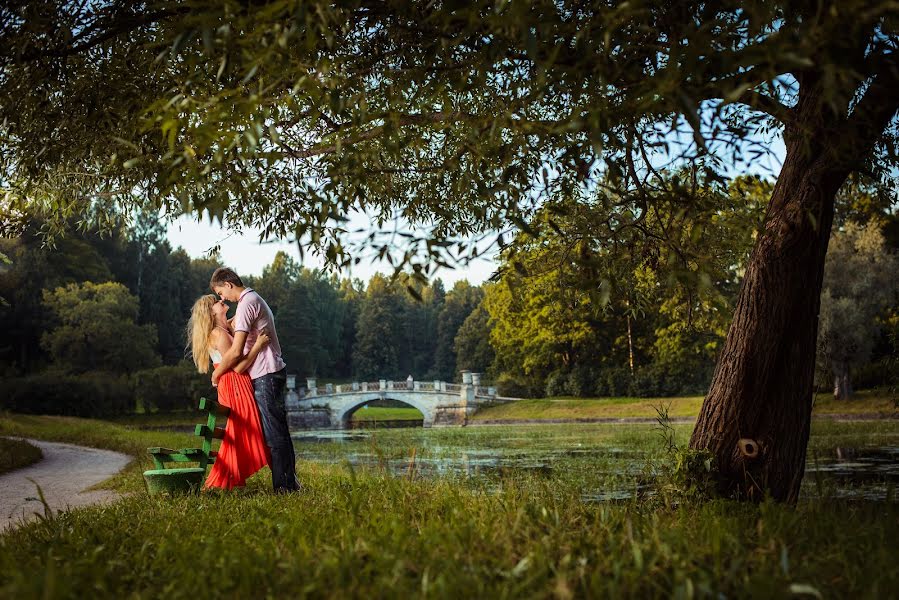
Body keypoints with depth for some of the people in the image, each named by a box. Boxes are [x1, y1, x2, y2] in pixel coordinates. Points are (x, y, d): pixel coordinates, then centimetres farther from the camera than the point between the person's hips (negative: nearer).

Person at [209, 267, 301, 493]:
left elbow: (236, 351, -18)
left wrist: (216, 373, -6)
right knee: (278, 430, 12)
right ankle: (290, 481, 16)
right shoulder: (255, 299, 18)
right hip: (273, 372, 10)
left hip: (265, 375, -10)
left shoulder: (246, 304, -13)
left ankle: (283, 485, -5)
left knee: (274, 433, -7)